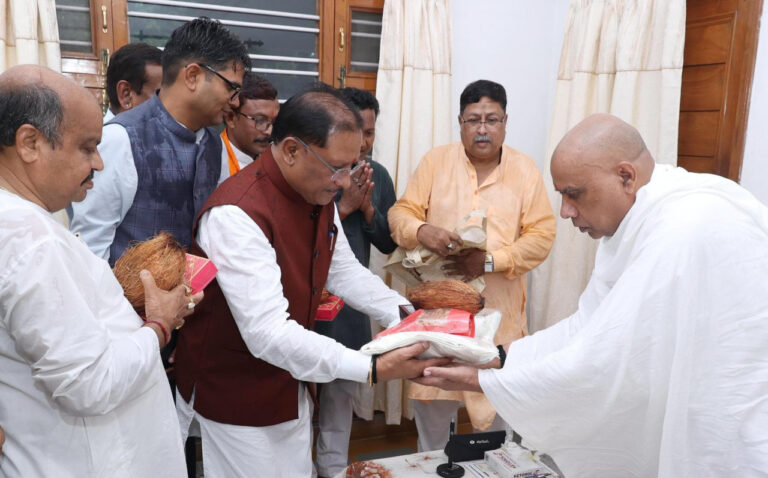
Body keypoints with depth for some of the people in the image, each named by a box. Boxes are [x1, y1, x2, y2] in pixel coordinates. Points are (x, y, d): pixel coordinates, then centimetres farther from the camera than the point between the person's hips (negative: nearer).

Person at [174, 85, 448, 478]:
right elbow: (268, 333, -35)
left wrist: (406, 316, -6)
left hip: (291, 383, 8)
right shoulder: (237, 212, -30)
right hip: (235, 394, -7)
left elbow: (345, 271, 8)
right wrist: (373, 368, -37)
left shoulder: (319, 196, -1)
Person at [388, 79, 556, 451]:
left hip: (498, 308, 0)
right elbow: (401, 213, 0)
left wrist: (491, 261, -19)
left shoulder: (525, 170, 0)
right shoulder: (435, 161, 1)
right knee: (432, 400, 14)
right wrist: (421, 231, -24)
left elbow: (541, 235, -4)